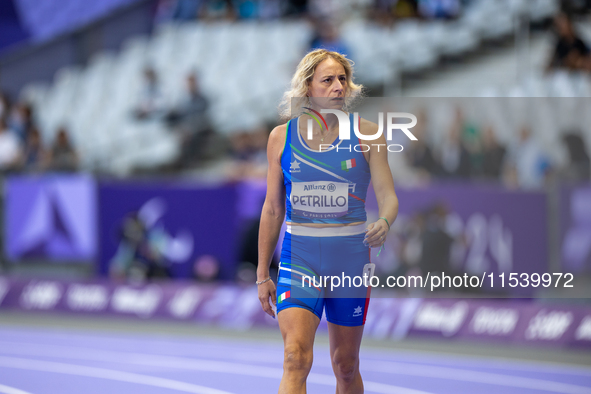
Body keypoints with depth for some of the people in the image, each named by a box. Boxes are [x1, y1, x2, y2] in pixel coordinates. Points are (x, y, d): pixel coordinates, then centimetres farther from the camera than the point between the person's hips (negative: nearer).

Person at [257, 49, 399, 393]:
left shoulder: (366, 134, -2)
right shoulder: (282, 137, 1)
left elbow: (388, 196, -5)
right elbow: (273, 209, 8)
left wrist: (384, 224, -29)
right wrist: (263, 274, 8)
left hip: (351, 256, 0)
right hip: (299, 256, 0)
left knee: (346, 365, 10)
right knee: (296, 358, -18)